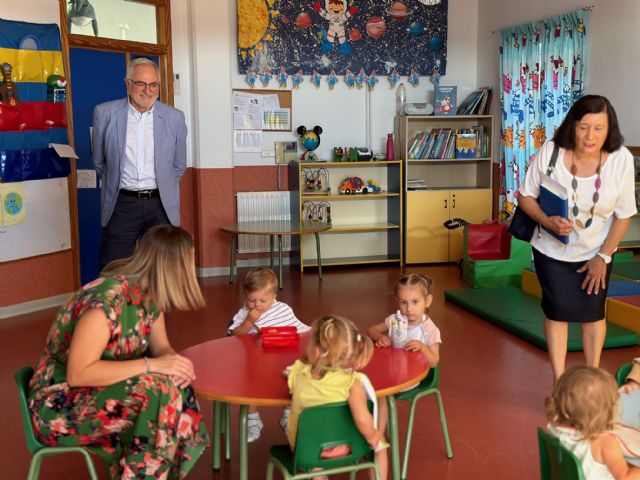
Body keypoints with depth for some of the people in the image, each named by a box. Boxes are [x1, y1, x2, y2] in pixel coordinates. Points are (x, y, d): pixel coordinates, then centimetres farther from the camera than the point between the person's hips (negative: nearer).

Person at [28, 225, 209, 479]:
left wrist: (174, 362, -21)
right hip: (62, 405, -8)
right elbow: (78, 374, -30)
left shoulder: (151, 292, -4)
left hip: (103, 388, 8)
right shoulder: (106, 300, -29)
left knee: (176, 386, -15)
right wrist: (151, 365, -32)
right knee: (159, 395, -27)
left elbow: (160, 346, 3)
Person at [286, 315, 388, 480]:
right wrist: (372, 437, -20)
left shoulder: (298, 373, -17)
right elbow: (363, 420, -36)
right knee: (379, 441, 27)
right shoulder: (351, 382, -27)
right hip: (342, 449, -2)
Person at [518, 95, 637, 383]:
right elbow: (526, 197, -10)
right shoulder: (550, 153, -23)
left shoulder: (621, 159, -21)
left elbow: (624, 215, -10)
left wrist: (603, 256, -9)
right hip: (552, 250, -1)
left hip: (596, 251, 1)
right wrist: (547, 221, -28)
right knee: (557, 311, 5)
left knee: (592, 313, 10)